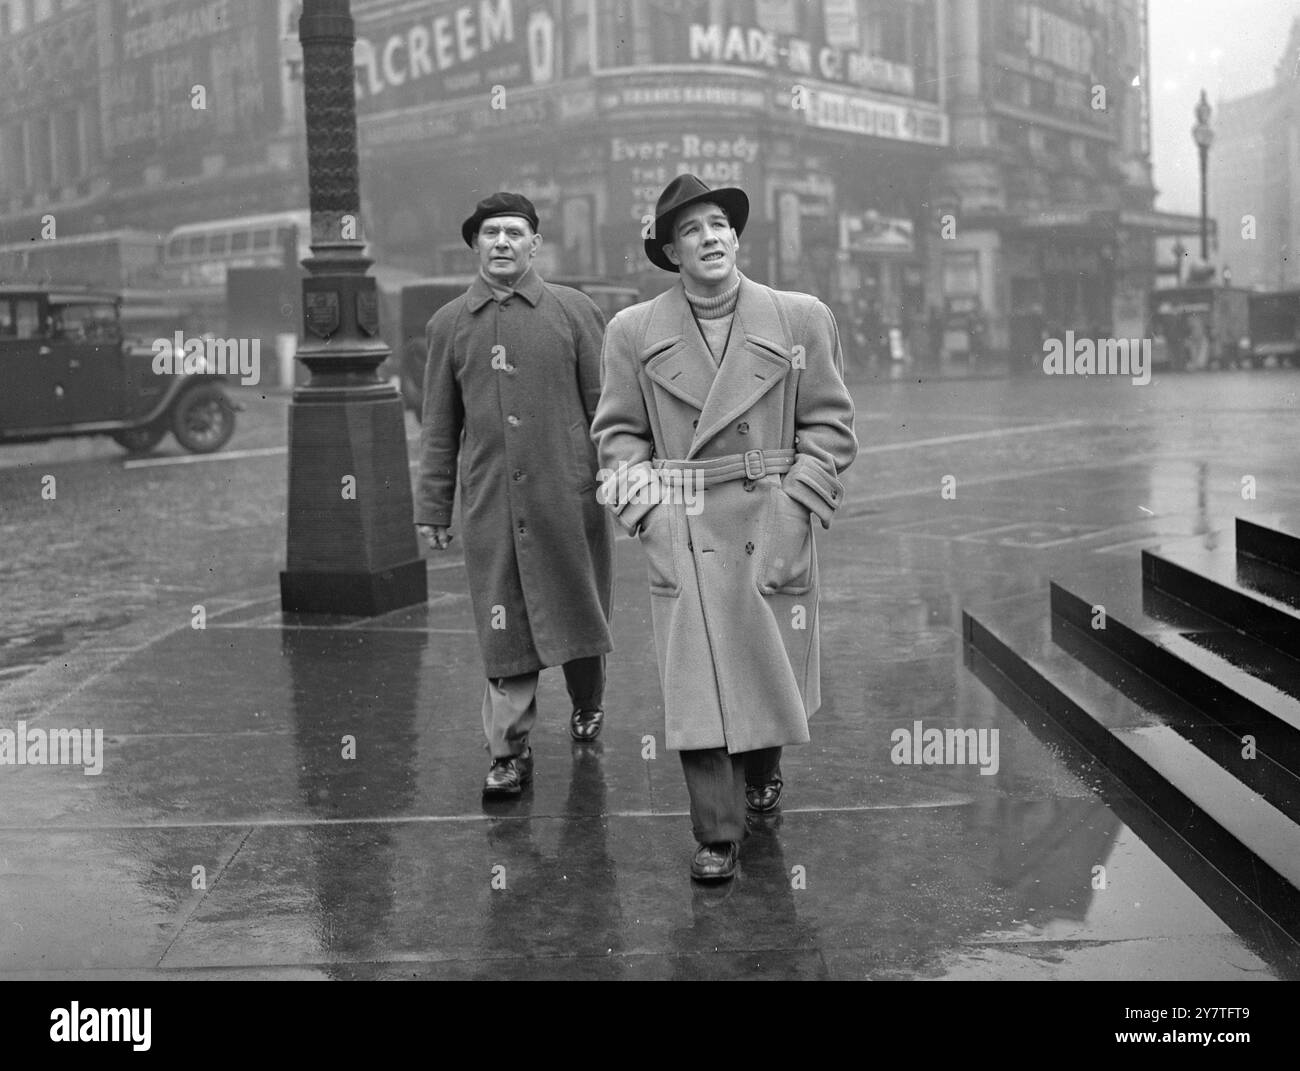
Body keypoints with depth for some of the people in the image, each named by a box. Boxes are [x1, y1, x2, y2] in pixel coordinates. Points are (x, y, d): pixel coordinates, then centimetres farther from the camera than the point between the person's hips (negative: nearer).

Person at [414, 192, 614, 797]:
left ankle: (587, 701, 39)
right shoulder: (449, 324, 8)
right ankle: (509, 752, 11)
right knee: (504, 627, 2)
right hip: (489, 501, 1)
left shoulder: (574, 311, 3)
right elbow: (439, 425, 11)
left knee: (577, 610, 11)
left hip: (568, 493, -1)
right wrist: (431, 507, 9)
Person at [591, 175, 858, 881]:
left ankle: (762, 771, 44)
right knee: (696, 681, -4)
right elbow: (618, 432, 6)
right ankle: (716, 836, 5)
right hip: (682, 534, -1)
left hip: (773, 529, 1)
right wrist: (647, 509, -7)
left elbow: (829, 424, 4)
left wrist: (793, 504, -7)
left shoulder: (801, 318, 3)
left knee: (771, 665, 13)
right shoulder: (634, 331, 4)